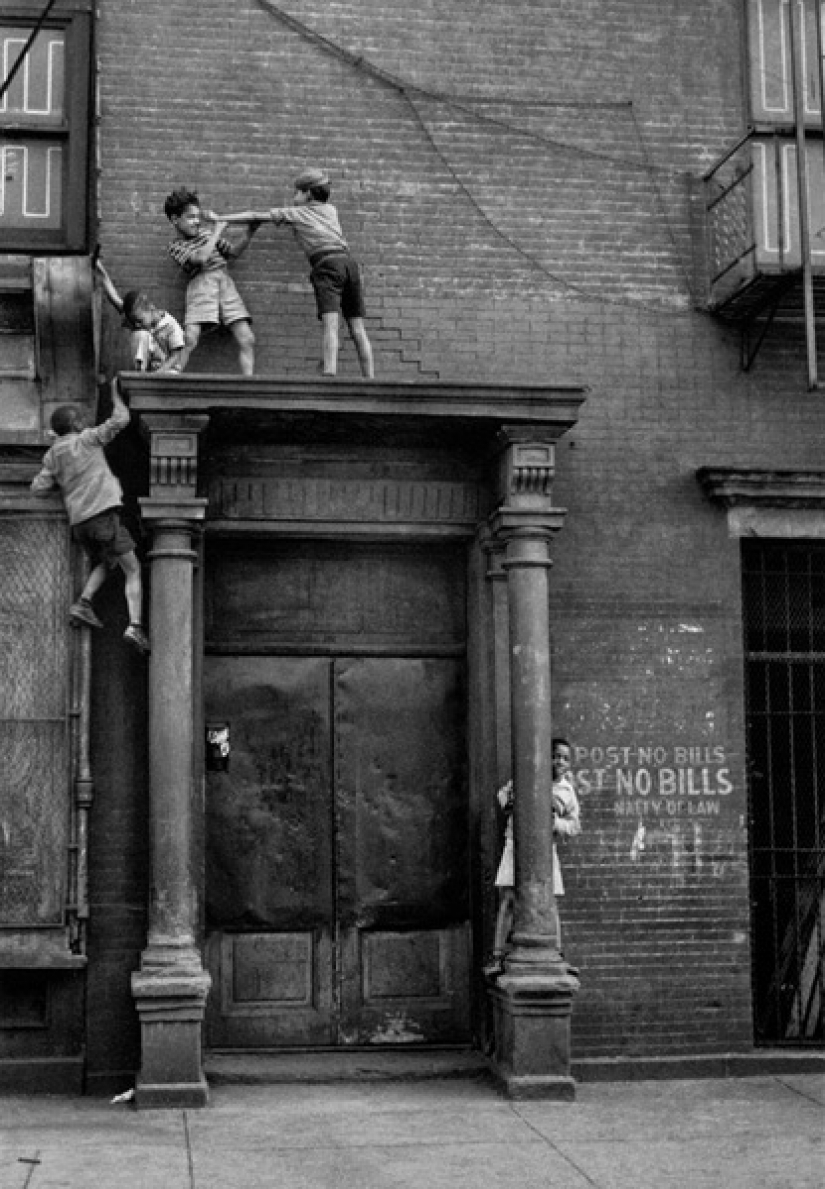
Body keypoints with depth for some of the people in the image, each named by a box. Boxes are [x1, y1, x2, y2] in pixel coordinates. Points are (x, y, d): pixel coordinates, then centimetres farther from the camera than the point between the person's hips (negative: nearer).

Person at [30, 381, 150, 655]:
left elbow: (39, 488, 10)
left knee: (103, 565, 28)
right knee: (133, 571, -1)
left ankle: (83, 602, 2)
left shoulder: (52, 455, 14)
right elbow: (120, 420, 2)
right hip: (104, 512, -6)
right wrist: (115, 393, 17)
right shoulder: (86, 439, 2)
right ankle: (135, 627, -18)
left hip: (78, 521, 6)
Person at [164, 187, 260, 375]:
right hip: (201, 284, -5)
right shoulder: (176, 246, 6)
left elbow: (233, 252, 27)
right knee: (189, 340, -21)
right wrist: (218, 230, -1)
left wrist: (249, 232, 12)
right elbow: (201, 258, -10)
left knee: (247, 341, -8)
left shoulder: (207, 233, 23)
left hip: (226, 283, 5)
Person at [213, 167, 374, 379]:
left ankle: (330, 377, -34)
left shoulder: (295, 212, 16)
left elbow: (256, 216, 19)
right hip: (349, 262, 5)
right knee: (357, 330, 0)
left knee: (330, 324, -19)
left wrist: (220, 218, 26)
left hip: (327, 264, -5)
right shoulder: (330, 209, 28)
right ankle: (370, 381, -8)